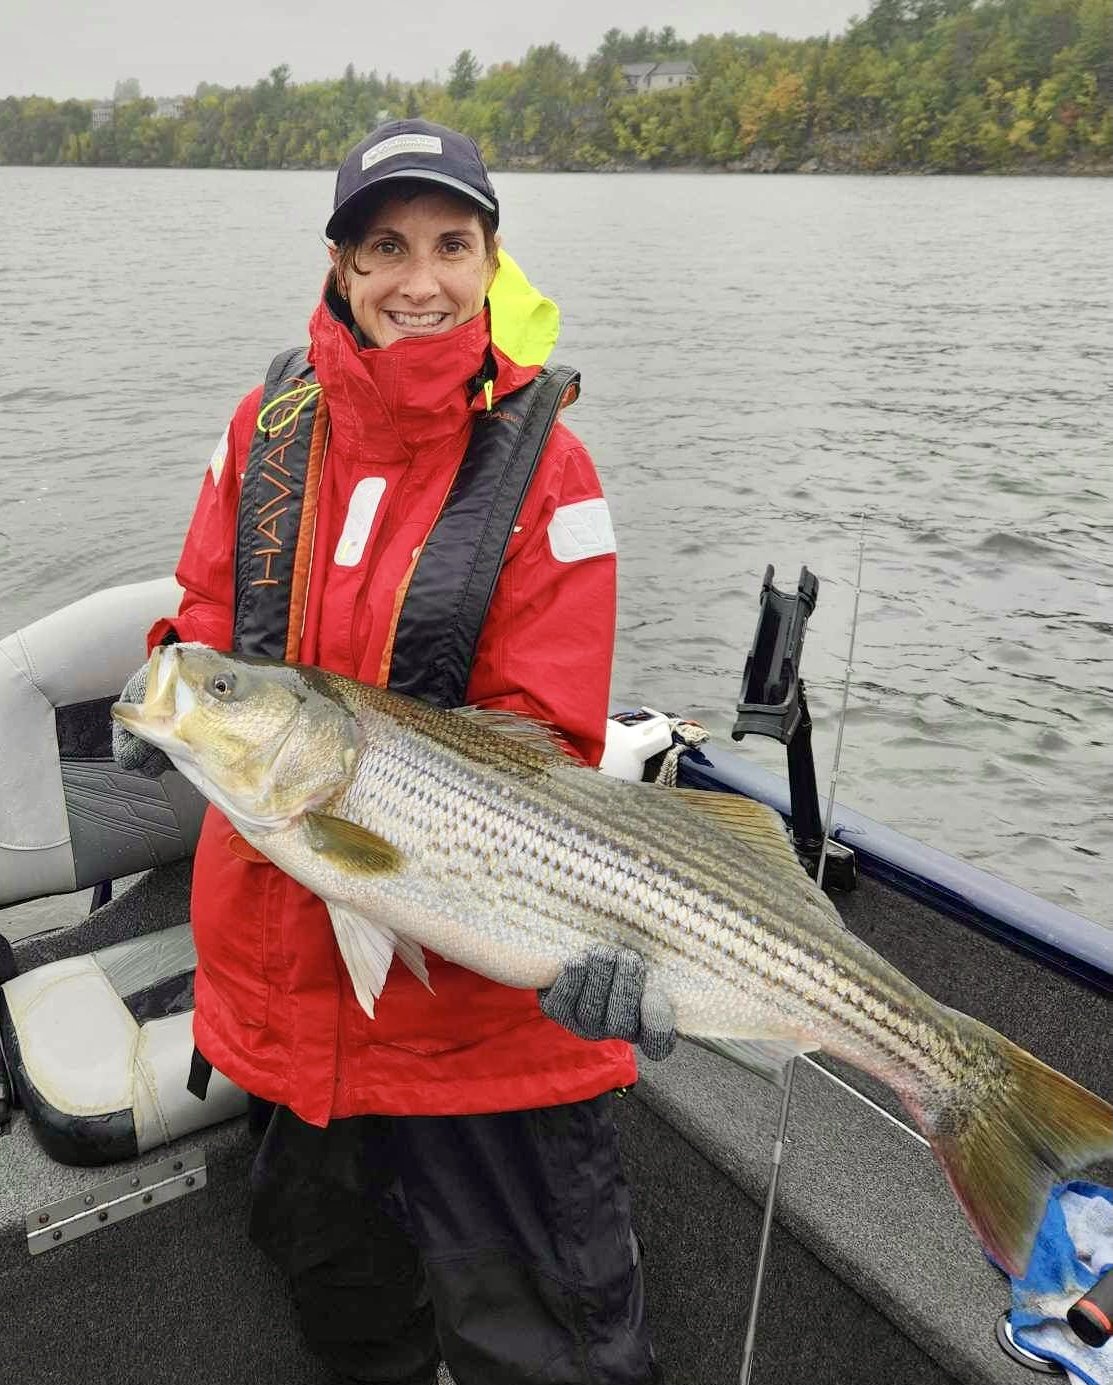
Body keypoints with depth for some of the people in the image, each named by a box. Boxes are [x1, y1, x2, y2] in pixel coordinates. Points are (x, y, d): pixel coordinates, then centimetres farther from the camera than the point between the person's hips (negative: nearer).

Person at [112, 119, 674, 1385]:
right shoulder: (272, 419, -1)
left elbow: (541, 740, -16)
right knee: (325, 1254, 29)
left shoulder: (541, 469, -14)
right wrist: (167, 694, -14)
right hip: (278, 936, 5)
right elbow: (209, 612, 7)